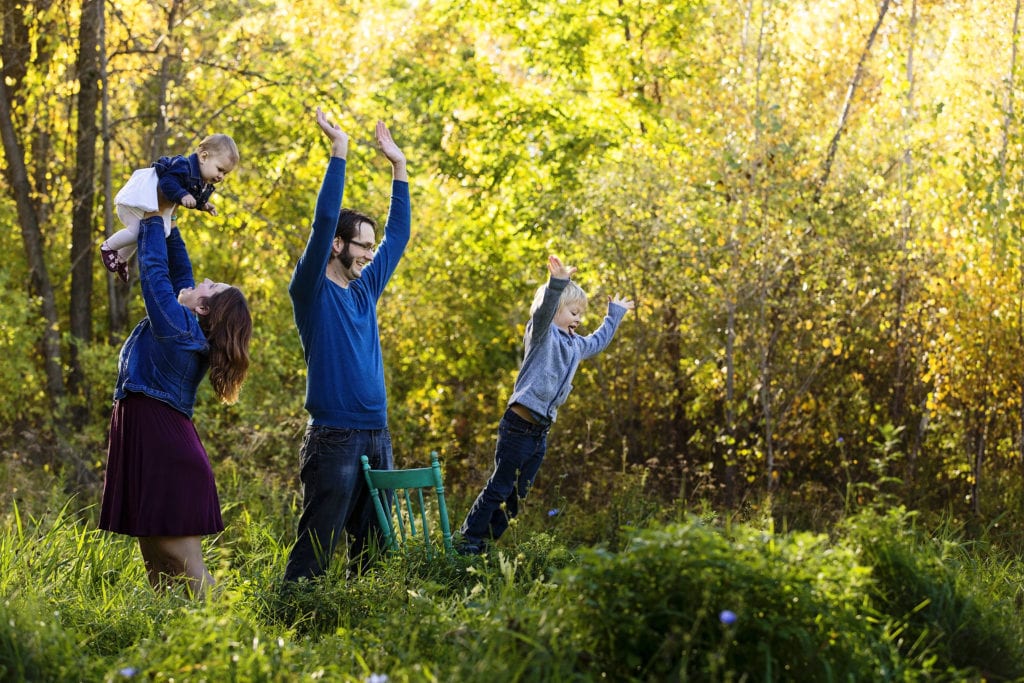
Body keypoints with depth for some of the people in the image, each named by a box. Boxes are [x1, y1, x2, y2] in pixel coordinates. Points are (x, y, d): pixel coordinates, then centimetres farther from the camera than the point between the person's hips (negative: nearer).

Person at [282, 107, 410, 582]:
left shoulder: (365, 289, 16)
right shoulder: (312, 290, -4)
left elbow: (398, 236, 22)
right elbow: (324, 223, -14)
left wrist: (399, 167, 20)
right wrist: (339, 152, -14)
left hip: (376, 436, 8)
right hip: (334, 436, -8)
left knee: (373, 545, 9)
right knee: (317, 546, -9)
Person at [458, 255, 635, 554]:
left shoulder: (576, 345, 19)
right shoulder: (542, 333, -6)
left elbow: (599, 341, 41)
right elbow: (545, 310, -28)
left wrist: (615, 313, 49)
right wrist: (557, 283, -45)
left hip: (541, 429, 9)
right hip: (519, 425, -9)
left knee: (519, 492, 11)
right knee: (499, 487, -5)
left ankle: (490, 539, 17)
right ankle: (469, 539, 1)